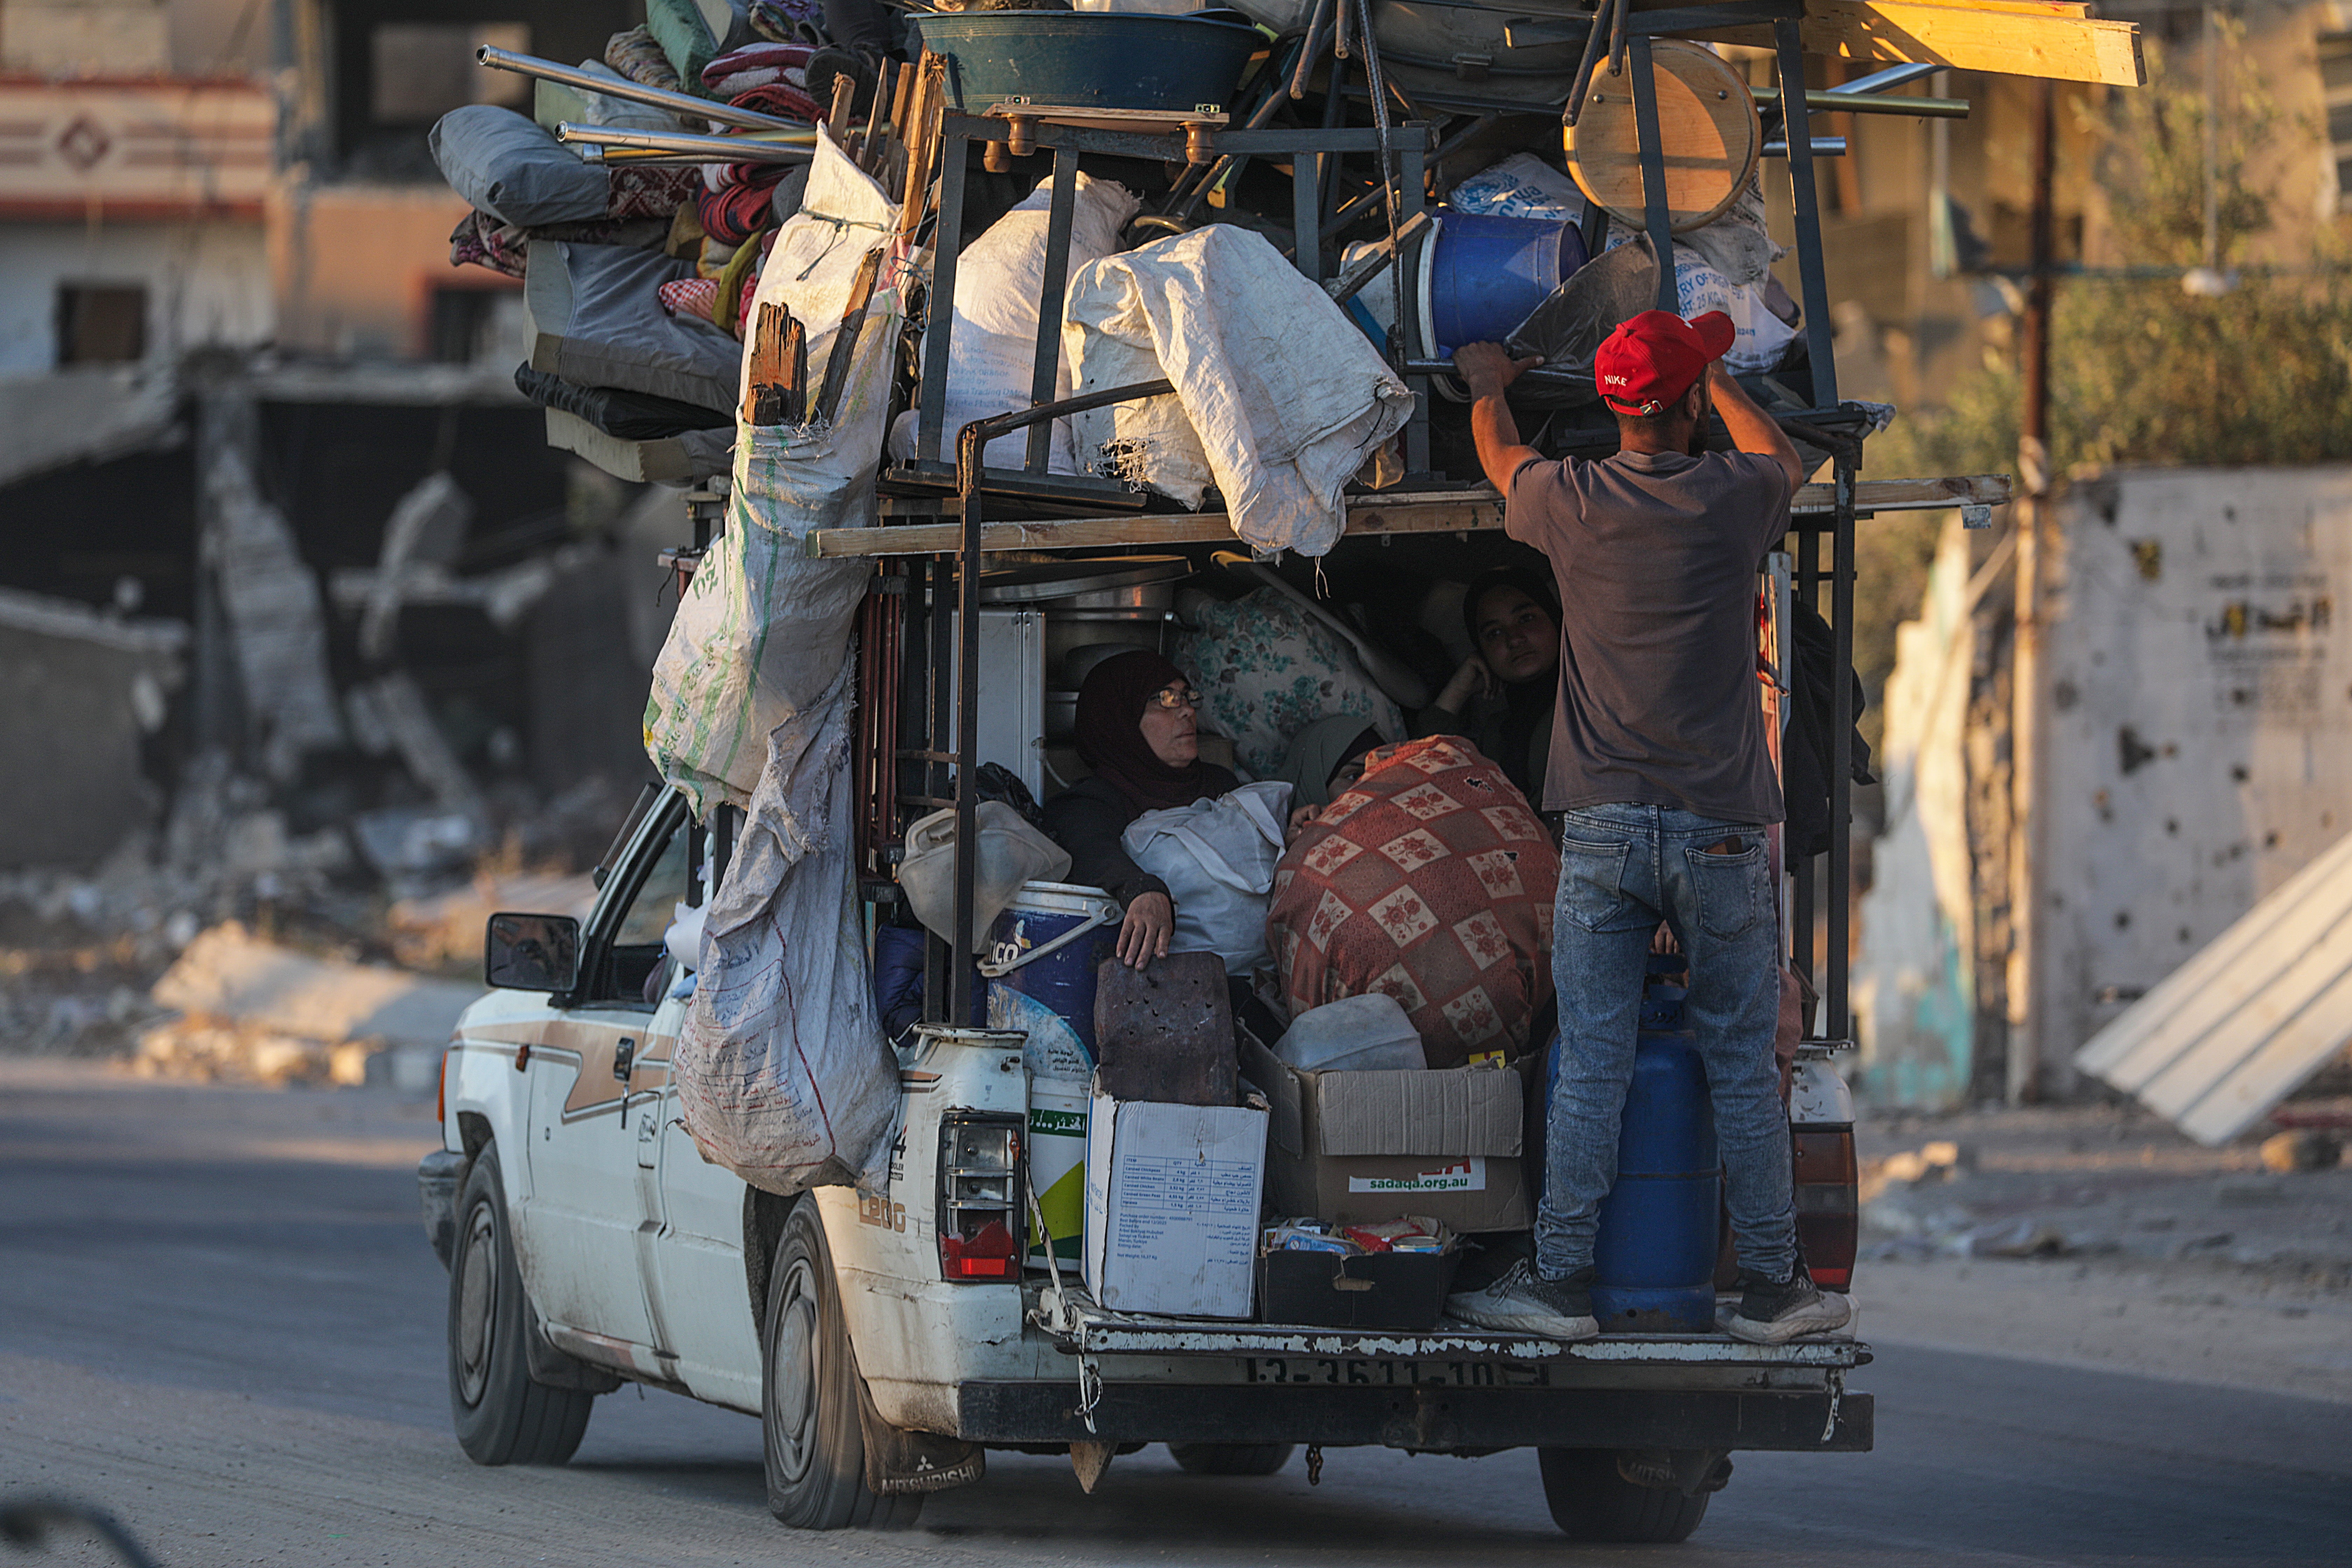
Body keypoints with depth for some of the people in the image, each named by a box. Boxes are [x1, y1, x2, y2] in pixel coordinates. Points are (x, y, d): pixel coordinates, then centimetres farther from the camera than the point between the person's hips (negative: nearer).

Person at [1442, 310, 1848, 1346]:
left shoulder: (1572, 503, -2)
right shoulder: (1732, 501, -5)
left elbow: (1502, 463, 23)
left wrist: (1487, 387, 45)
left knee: (1590, 1069, 1)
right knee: (1742, 1068, 5)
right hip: (1720, 832, -1)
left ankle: (1562, 1282, 2)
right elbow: (1786, 463, 22)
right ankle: (1773, 1288, 9)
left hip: (1602, 825, 1)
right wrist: (1717, 381, 38)